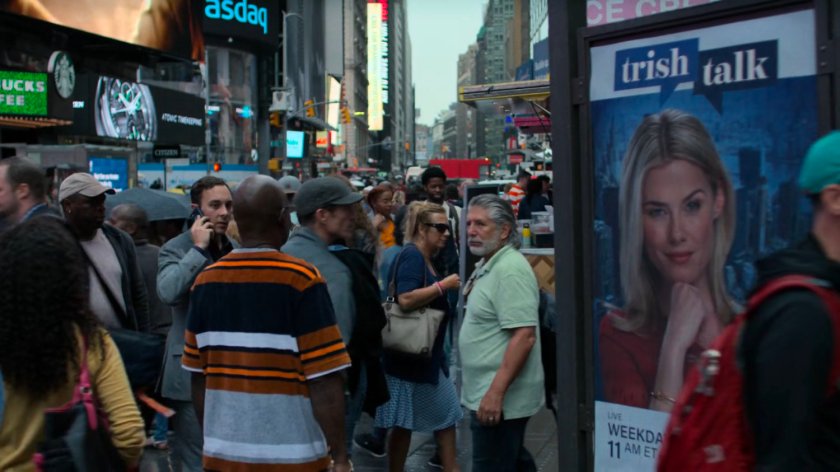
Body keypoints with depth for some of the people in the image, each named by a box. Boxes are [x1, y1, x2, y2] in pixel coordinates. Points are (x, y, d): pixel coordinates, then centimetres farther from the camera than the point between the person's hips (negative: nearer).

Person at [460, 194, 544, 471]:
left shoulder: (510, 270, -19)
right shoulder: (488, 266, 13)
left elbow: (524, 336, -26)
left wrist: (496, 392, -29)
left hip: (499, 398, -10)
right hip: (488, 393, 10)